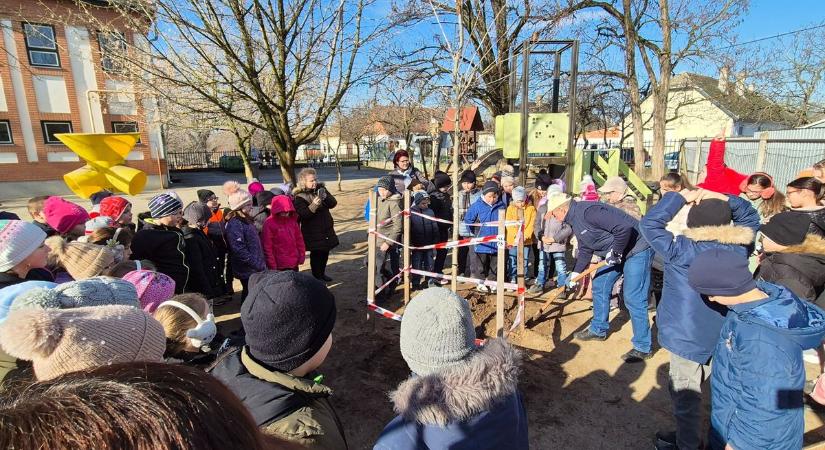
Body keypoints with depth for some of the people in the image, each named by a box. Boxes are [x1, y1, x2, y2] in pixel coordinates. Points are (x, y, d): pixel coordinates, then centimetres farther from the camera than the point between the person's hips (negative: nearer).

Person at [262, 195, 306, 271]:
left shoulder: (293, 220, 3)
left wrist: (302, 255, 6)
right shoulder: (269, 223, -12)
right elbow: (267, 246, -11)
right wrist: (272, 264, -13)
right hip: (279, 266, -5)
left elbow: (299, 239, 11)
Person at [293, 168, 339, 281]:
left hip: (327, 230, 6)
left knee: (325, 253, 17)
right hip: (313, 233, -6)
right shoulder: (300, 197, -13)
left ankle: (322, 273, 36)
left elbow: (333, 203, -3)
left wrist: (325, 197, -23)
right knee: (316, 255, 2)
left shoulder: (321, 189, 4)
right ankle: (316, 276, 19)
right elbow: (302, 214, -24)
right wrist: (313, 205, -38)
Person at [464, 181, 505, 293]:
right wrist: (476, 232, 2)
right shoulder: (477, 206, -10)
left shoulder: (501, 206, -2)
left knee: (494, 265, 14)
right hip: (482, 243, -2)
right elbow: (467, 219, -2)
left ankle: (492, 282, 29)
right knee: (480, 265, 10)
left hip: (496, 243, 3)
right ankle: (480, 283, 24)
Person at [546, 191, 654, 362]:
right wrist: (575, 274, 10)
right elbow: (585, 250, 15)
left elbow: (624, 228, -32)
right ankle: (598, 330, 29)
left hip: (636, 249, -10)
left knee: (633, 298, -7)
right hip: (615, 253, 10)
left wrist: (615, 252, -20)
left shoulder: (588, 211, -27)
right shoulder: (575, 220, 7)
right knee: (599, 285, 14)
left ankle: (643, 347, 7)